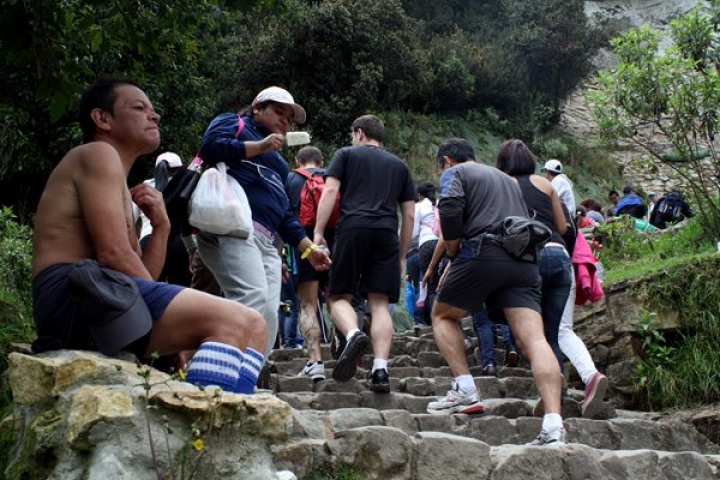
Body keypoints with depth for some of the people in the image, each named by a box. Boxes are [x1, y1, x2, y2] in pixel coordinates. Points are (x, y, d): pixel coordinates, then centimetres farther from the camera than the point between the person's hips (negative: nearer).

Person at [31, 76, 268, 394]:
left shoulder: (122, 191, 31)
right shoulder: (98, 154, 3)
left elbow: (143, 278, 21)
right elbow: (113, 255, -11)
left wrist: (161, 227, 6)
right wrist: (178, 325, -5)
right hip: (75, 293, -9)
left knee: (252, 326, 5)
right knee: (231, 321, -25)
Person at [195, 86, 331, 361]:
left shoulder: (276, 160, 37)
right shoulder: (233, 123, 16)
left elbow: (284, 213, 33)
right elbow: (210, 147, -7)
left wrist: (308, 248, 23)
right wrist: (260, 146, -2)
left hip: (266, 241, 8)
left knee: (268, 314, -7)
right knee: (254, 297, -28)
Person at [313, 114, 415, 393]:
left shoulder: (347, 154, 16)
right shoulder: (399, 165, 25)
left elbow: (330, 191, 1)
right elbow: (409, 214, 21)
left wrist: (318, 232, -2)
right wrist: (402, 254, 25)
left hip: (352, 228, -2)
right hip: (387, 233, 3)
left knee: (340, 296, 5)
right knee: (379, 303, 1)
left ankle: (353, 335, -26)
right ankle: (380, 370, -11)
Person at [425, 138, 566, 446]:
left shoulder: (455, 173, 13)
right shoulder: (508, 180, 35)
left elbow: (450, 212, -8)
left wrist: (453, 255, 7)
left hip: (483, 254, -5)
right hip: (524, 261, 5)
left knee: (443, 315, 18)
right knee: (533, 338, -8)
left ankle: (466, 392, 2)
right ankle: (554, 426, -22)